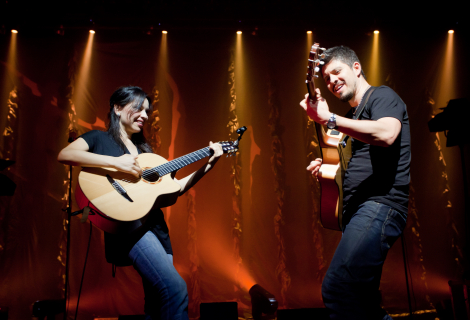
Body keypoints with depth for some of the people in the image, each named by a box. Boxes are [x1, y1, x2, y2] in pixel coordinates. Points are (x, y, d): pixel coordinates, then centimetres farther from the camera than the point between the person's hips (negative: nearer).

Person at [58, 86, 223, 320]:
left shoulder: (143, 149, 24)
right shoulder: (99, 138, 8)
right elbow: (64, 155, -13)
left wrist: (208, 165, 12)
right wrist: (116, 162, -20)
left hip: (155, 224, 7)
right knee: (176, 288, -22)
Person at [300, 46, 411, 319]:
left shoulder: (382, 95, 0)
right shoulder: (355, 115, 25)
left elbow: (386, 134, -24)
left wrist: (329, 119, -22)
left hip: (380, 204, -10)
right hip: (358, 209, 10)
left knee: (337, 288, -24)